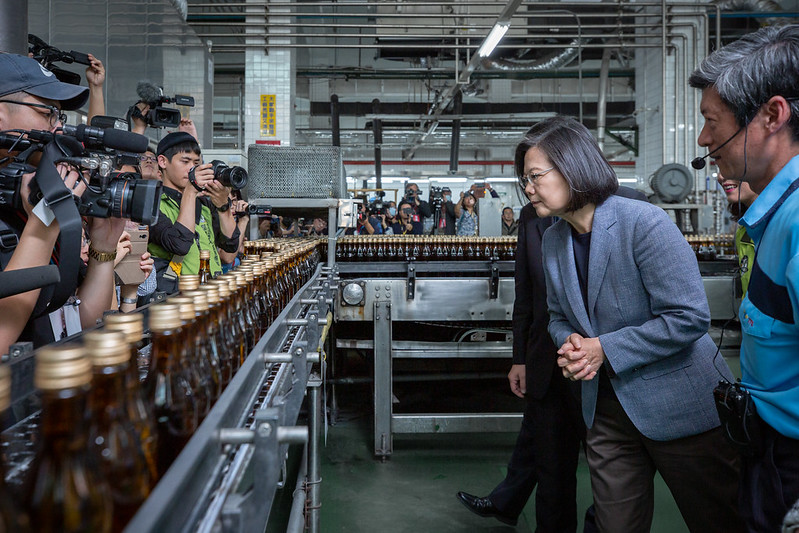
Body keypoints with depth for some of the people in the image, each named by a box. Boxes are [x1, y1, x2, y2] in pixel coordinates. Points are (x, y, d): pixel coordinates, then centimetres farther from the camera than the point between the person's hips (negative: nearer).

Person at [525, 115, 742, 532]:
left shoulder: (644, 223, -19)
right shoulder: (553, 239, 3)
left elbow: (689, 317, -22)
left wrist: (605, 349, -21)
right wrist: (571, 343, -8)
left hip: (679, 404, -6)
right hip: (606, 410, 6)